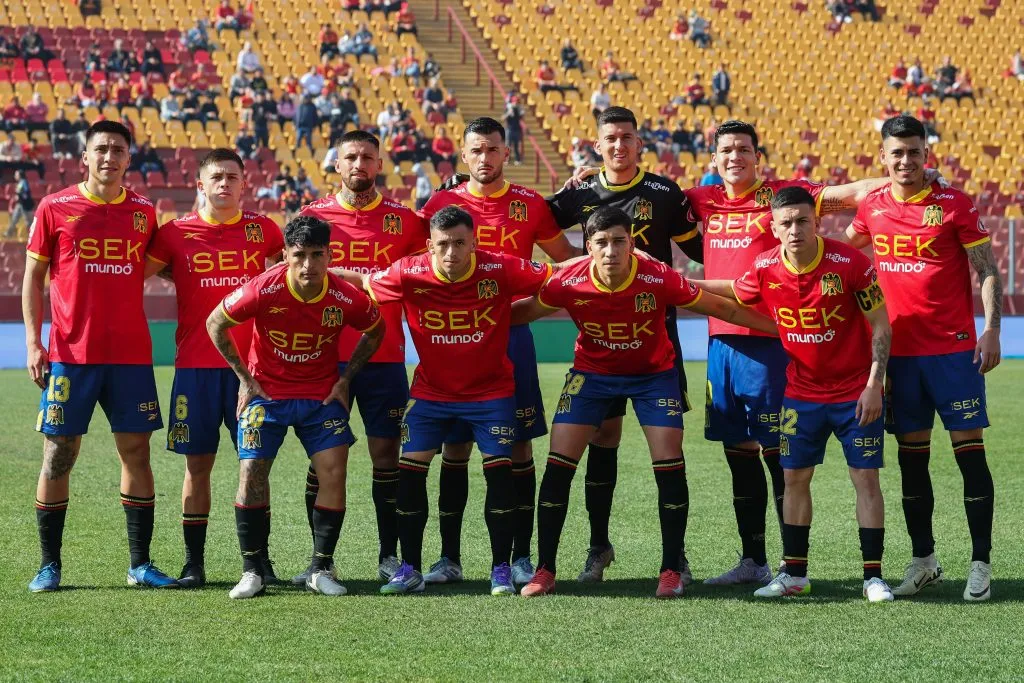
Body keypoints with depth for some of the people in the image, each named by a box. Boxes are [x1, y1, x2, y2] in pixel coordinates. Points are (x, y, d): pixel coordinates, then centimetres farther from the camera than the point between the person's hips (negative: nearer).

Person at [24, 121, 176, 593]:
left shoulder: (143, 212, 8)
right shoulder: (54, 209, 1)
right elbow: (32, 278, 3)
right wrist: (33, 342, -4)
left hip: (131, 354, 2)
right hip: (70, 354, -2)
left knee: (136, 451, 2)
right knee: (59, 455, 0)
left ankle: (140, 564, 10)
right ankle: (49, 565, 8)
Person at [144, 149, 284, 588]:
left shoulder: (262, 230, 5)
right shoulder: (176, 234, 2)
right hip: (196, 365, 0)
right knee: (198, 463, 2)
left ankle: (260, 559, 8)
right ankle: (193, 562, 8)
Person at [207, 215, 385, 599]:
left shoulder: (347, 299, -17)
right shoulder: (263, 290, -22)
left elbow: (375, 332, 6)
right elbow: (215, 324, -6)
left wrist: (345, 379, 1)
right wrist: (245, 378, -3)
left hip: (322, 395, 1)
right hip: (266, 393, -1)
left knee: (333, 471, -11)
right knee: (251, 471, -10)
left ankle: (321, 570, 2)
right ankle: (252, 571, 1)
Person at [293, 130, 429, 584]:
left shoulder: (403, 221, 4)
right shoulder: (313, 217, 5)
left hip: (385, 357, 0)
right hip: (326, 356, 0)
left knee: (386, 454, 2)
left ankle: (389, 555, 10)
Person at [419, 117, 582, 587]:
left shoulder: (530, 205, 5)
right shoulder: (442, 204, 5)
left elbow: (567, 258, 14)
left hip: (511, 336, 0)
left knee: (518, 445, 1)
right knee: (454, 448, 3)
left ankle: (521, 557, 8)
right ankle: (449, 558, 10)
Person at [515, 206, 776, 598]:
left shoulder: (658, 279, -29)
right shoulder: (570, 283, -24)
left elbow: (722, 308, -17)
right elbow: (526, 310, -3)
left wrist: (782, 329, -14)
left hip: (654, 373, -1)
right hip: (592, 371, 1)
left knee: (669, 465, -11)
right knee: (558, 464, -7)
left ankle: (671, 570, 4)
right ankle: (544, 571, 4)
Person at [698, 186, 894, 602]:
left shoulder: (849, 263, -18)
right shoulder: (765, 269, -8)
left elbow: (880, 325, -11)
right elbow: (732, 293, 15)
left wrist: (874, 385, -16)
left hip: (856, 392, -4)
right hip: (801, 392, 4)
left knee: (865, 478, -4)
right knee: (794, 478, 5)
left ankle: (873, 576, 1)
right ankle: (794, 574, 15)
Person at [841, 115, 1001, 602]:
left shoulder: (954, 204, -5)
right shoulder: (872, 207, 6)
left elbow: (987, 270, -5)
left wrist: (991, 329, -13)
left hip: (954, 348, -4)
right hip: (899, 351, 4)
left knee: (969, 450, -4)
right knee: (911, 456, 8)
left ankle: (981, 563, 0)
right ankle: (923, 561, 18)